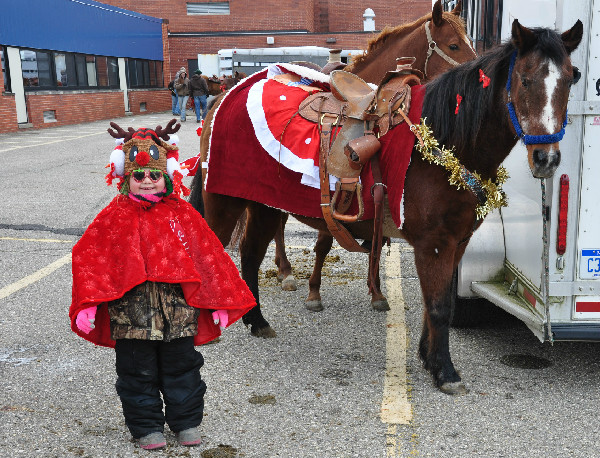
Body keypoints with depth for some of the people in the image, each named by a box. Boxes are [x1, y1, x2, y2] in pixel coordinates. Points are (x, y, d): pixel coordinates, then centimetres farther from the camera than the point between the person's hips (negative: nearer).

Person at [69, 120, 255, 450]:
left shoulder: (182, 213, 2)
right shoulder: (115, 217, -1)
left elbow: (208, 255, 5)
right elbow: (89, 258, -2)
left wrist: (219, 302, 5)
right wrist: (88, 305, -10)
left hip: (177, 305, 1)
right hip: (131, 308, -1)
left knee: (181, 365, 12)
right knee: (138, 370, 10)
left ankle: (187, 421, 30)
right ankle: (146, 426, 28)